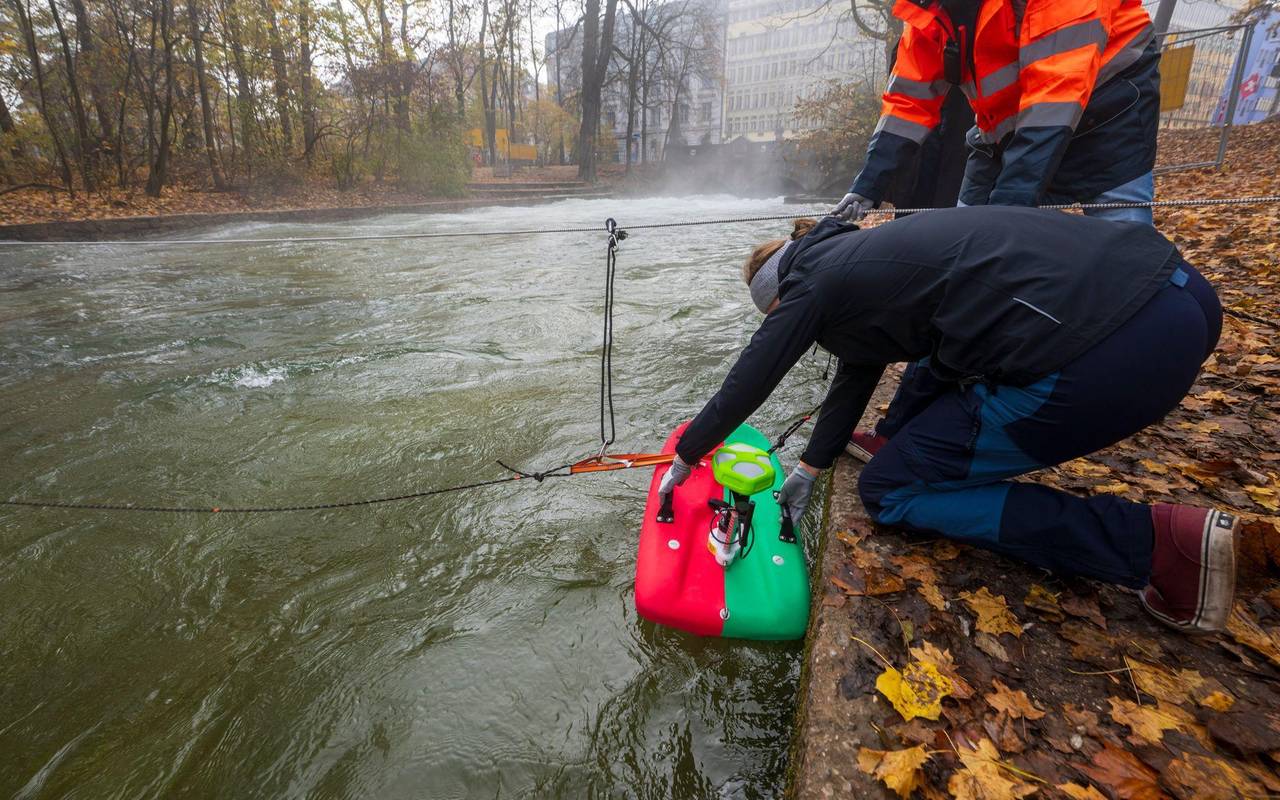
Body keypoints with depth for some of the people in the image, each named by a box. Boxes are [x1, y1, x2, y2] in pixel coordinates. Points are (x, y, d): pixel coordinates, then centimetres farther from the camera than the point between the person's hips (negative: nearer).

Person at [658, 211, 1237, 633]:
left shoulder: (812, 282, 1)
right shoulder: (860, 260, 25)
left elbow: (744, 386, 9)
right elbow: (854, 378, 32)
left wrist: (684, 459, 24)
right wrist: (806, 472, 39)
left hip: (1103, 352, -10)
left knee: (888, 490, 3)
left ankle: (1159, 543, 1)